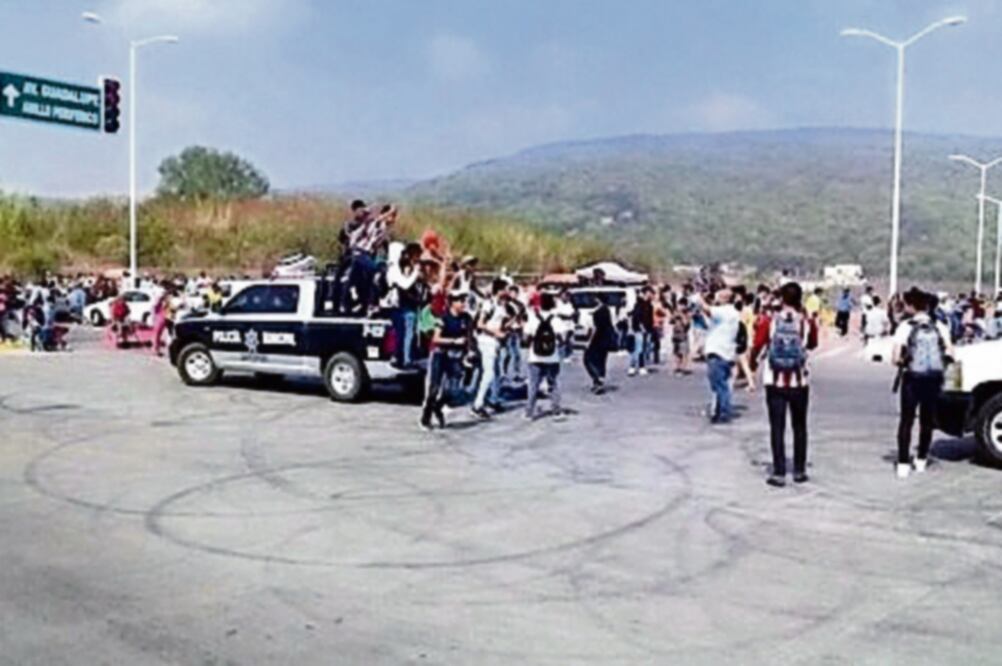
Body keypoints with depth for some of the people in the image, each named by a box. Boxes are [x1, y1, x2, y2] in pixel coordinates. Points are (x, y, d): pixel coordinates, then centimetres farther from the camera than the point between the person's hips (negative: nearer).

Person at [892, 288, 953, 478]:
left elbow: (897, 358, -14)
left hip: (912, 379, -3)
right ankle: (921, 460, 24)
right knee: (927, 420, 17)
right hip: (934, 379, 3)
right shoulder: (939, 327, 2)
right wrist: (939, 362, 12)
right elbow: (949, 353, -6)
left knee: (906, 421, 4)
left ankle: (903, 464, -2)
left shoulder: (905, 327, -8)